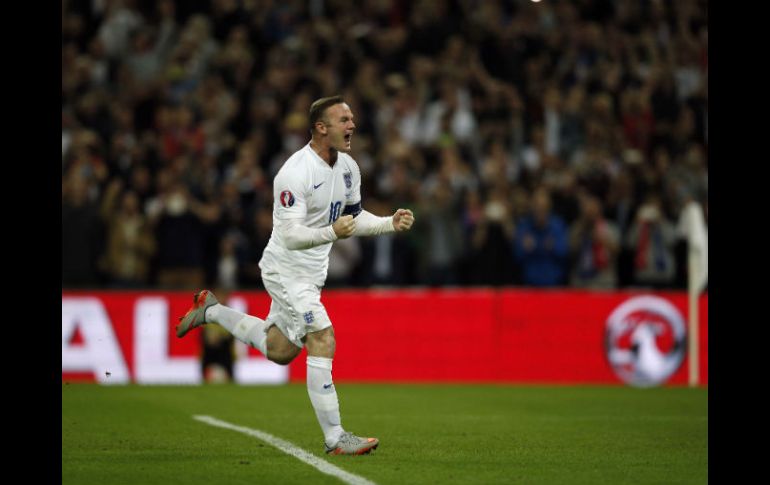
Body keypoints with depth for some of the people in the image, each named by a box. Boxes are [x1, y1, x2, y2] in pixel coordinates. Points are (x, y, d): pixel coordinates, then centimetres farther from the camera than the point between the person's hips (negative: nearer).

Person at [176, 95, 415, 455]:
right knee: (322, 340, -21)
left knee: (280, 351, 19)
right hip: (285, 269, -9)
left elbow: (354, 216, 17)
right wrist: (332, 232, -45)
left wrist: (390, 223, 0)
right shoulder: (295, 173, -24)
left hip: (313, 273, 9)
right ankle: (334, 437, -18)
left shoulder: (348, 167, 2)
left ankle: (211, 311, 39)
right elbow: (291, 235, -29)